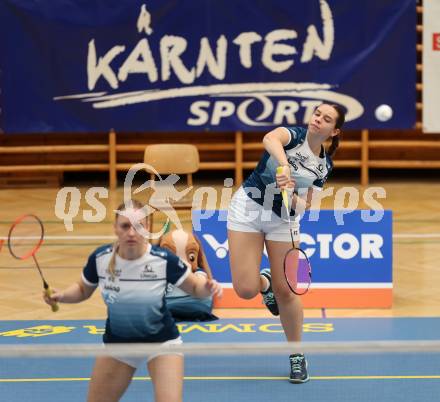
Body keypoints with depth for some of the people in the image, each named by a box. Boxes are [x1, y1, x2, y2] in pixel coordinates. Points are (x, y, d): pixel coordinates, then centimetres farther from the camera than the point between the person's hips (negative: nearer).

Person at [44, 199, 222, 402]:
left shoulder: (164, 260, -24)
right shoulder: (99, 258, -17)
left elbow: (195, 287, -9)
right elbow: (82, 290, 3)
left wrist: (208, 287, -32)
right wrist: (61, 296, -17)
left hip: (161, 341, -3)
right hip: (117, 343, 3)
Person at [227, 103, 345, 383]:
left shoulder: (324, 166, 1)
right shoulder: (293, 135, -11)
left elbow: (304, 206, 4)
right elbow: (270, 139, -36)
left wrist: (293, 196, -19)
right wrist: (284, 165, -54)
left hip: (283, 219, 3)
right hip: (248, 209, -3)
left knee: (285, 291, 0)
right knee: (246, 289, -11)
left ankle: (297, 356, 18)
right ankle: (265, 282, 28)